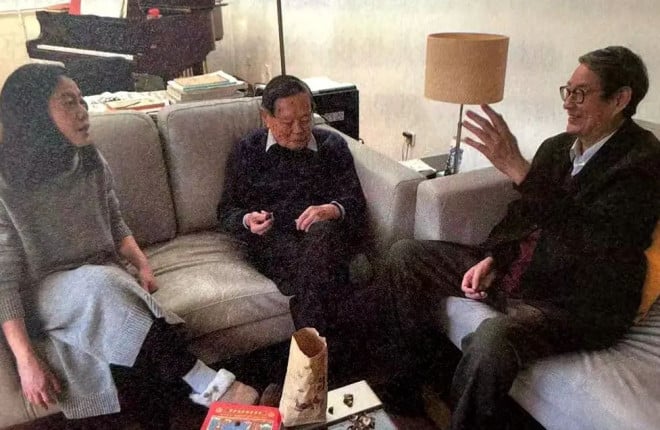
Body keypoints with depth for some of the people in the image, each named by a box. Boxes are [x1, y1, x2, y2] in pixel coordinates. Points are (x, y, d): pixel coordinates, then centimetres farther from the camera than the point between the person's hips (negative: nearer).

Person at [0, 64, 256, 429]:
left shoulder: (91, 164, 0)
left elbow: (116, 225, 13)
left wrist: (142, 265, -6)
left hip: (102, 280, 4)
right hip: (41, 292, -4)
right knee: (99, 286, -36)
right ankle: (206, 383, -35)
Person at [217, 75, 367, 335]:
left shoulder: (333, 145, 13)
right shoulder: (247, 151, 12)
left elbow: (356, 202, 7)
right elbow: (226, 211, 14)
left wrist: (333, 210, -17)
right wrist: (247, 220, -11)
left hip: (329, 237, 1)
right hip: (272, 242, -1)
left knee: (322, 232, -37)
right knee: (317, 272, -35)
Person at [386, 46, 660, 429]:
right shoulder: (557, 147, 7)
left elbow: (592, 237, -31)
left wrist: (518, 168, -35)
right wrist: (492, 259, -3)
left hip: (580, 304, -8)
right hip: (519, 269, 8)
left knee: (492, 339, -39)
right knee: (406, 255, 5)